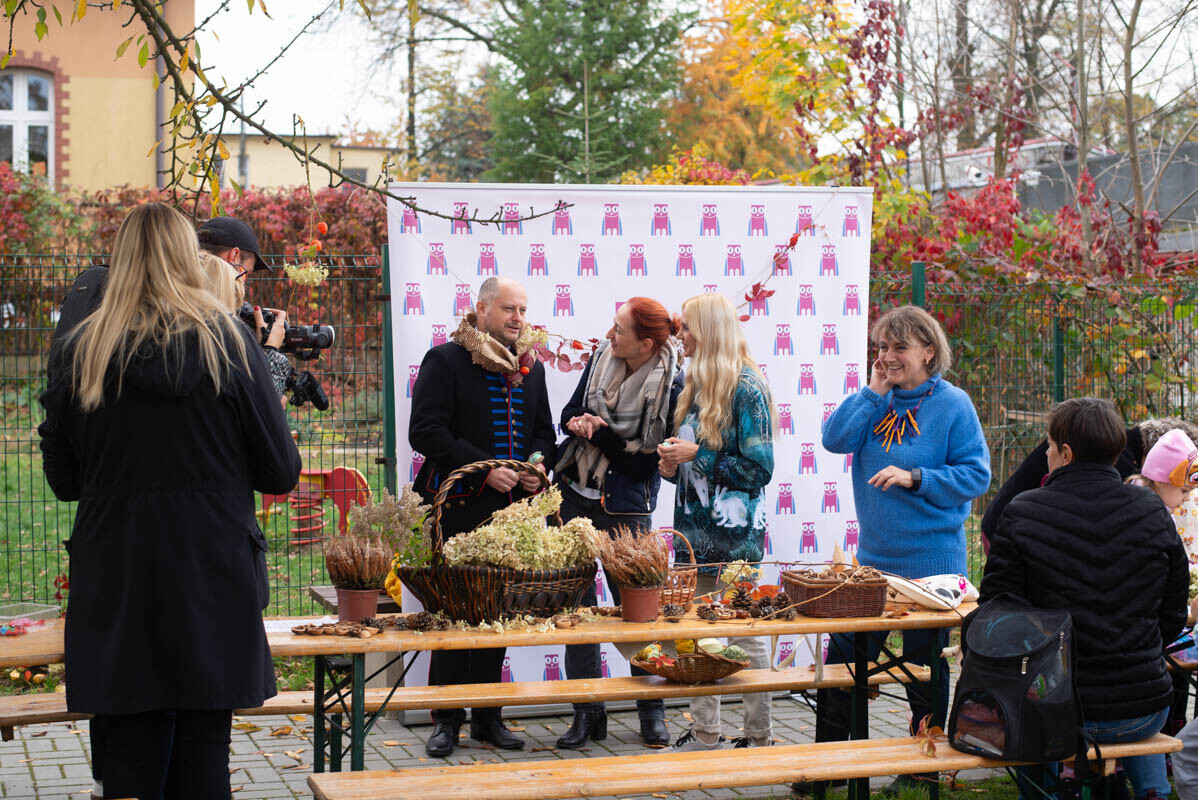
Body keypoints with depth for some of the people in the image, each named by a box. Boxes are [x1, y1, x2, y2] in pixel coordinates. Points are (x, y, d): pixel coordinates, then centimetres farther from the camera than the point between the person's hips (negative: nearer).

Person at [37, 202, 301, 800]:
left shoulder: (76, 352, -2)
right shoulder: (229, 343, -5)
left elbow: (63, 480, 5)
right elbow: (281, 473, -2)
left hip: (115, 583, 1)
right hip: (214, 582, -1)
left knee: (130, 751, 8)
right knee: (202, 750, 8)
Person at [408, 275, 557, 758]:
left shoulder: (531, 367, 14)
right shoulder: (445, 360, -5)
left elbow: (543, 431, 23)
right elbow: (426, 432, -13)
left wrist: (538, 465, 1)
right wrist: (485, 469, -18)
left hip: (511, 508, 5)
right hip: (458, 509, -5)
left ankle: (487, 717, 19)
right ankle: (447, 720, 9)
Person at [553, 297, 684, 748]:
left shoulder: (671, 386, -15)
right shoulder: (601, 360, 2)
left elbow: (646, 460, -14)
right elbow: (569, 413, 15)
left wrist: (600, 433, -17)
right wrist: (579, 422, -7)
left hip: (625, 509, -5)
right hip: (574, 496, 5)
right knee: (575, 603, 6)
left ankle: (652, 712, 17)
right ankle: (587, 712, 16)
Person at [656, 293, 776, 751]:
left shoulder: (746, 388, -12)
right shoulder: (696, 385, 13)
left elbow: (759, 468, -14)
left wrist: (697, 455, -14)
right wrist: (674, 467, 3)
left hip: (735, 532, -8)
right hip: (696, 525, 8)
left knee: (746, 632, 0)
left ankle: (760, 736, 9)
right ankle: (705, 734, 17)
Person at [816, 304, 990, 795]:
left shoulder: (952, 404, -9)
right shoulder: (876, 399, 6)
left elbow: (975, 476, -12)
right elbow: (834, 440, -5)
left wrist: (914, 478, -22)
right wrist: (874, 391, -8)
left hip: (930, 561, -5)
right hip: (873, 557, 5)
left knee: (924, 666, 8)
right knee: (843, 657, 8)